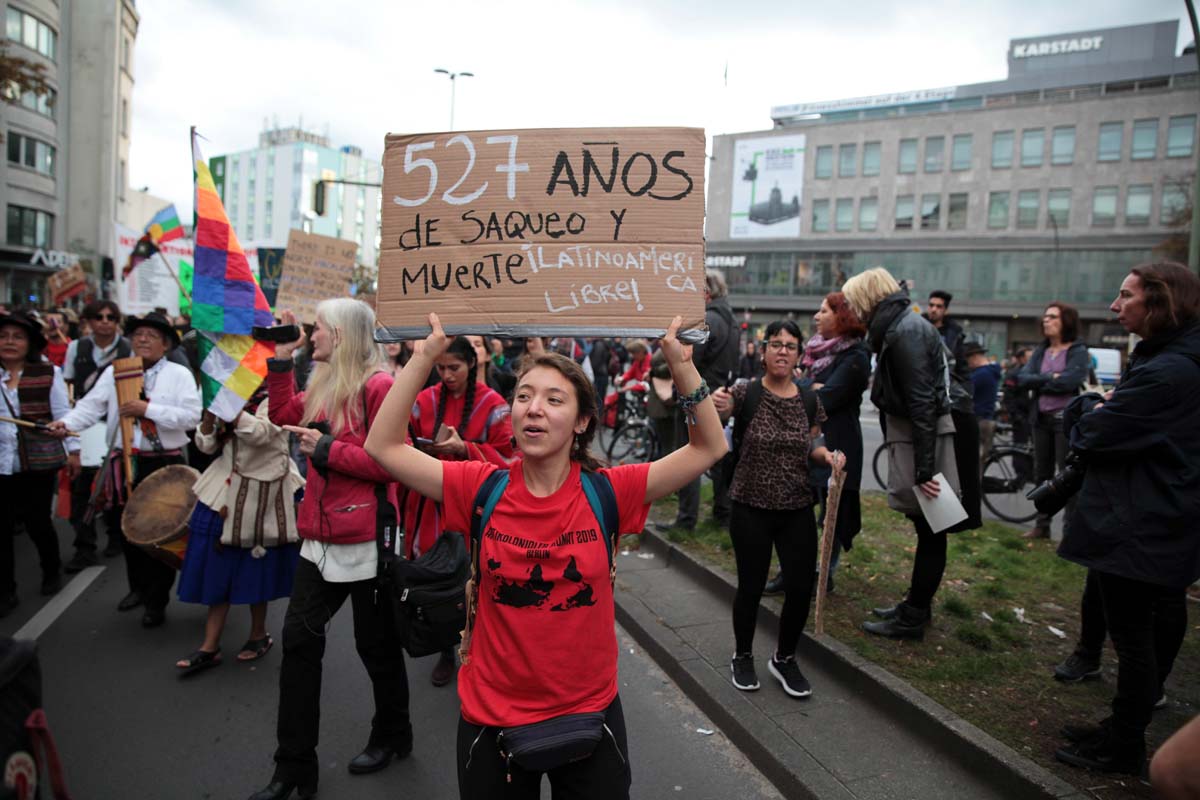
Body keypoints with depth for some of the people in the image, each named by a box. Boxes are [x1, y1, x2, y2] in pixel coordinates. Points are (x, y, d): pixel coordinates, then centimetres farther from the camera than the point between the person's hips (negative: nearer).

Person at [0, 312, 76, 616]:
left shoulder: (48, 373, -1)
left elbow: (63, 413, 1)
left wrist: (73, 449, 0)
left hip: (39, 461, -2)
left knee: (37, 521, 5)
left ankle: (52, 572, 31)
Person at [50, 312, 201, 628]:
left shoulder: (179, 374, -5)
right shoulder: (114, 372, 8)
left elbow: (191, 417, -16)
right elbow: (91, 405, -2)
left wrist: (147, 409, -21)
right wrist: (68, 422, -20)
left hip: (165, 465, -4)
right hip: (125, 462, 4)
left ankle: (157, 601, 21)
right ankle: (139, 587, 39)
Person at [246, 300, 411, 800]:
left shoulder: (377, 386, -16)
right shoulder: (323, 385, 11)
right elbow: (283, 416, 16)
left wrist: (327, 449, -18)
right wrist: (281, 359, 10)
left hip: (366, 538, -8)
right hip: (322, 536, 8)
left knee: (376, 644, 9)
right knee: (299, 640, 8)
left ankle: (392, 736, 35)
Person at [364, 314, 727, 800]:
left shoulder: (608, 492, -12)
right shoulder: (483, 489, -10)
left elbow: (709, 448, -12)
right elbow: (384, 447, -13)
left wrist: (679, 361, -22)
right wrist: (428, 354, -18)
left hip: (590, 713, 0)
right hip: (492, 718, 1)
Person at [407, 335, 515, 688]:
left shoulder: (492, 405, -5)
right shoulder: (424, 401, 4)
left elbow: (505, 457, -8)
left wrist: (463, 448, -20)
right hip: (431, 505, 3)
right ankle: (445, 652, 27)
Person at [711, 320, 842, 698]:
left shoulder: (810, 400, 2)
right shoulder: (746, 392, -9)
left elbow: (811, 445, 12)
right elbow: (718, 406, -25)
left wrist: (826, 454, -11)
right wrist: (715, 404, -49)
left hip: (797, 511, 3)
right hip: (751, 510, -3)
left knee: (801, 589, 2)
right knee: (751, 587, 6)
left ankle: (784, 660, 28)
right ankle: (742, 657, 32)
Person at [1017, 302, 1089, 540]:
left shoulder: (1078, 351, -4)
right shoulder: (1040, 351, 12)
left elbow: (1070, 381, -20)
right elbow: (1022, 378, -1)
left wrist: (1038, 383, -7)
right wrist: (1050, 378, -14)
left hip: (1066, 419, -6)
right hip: (1041, 419, 6)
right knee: (1042, 474, 12)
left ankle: (1070, 529, 5)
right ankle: (1042, 525, 22)